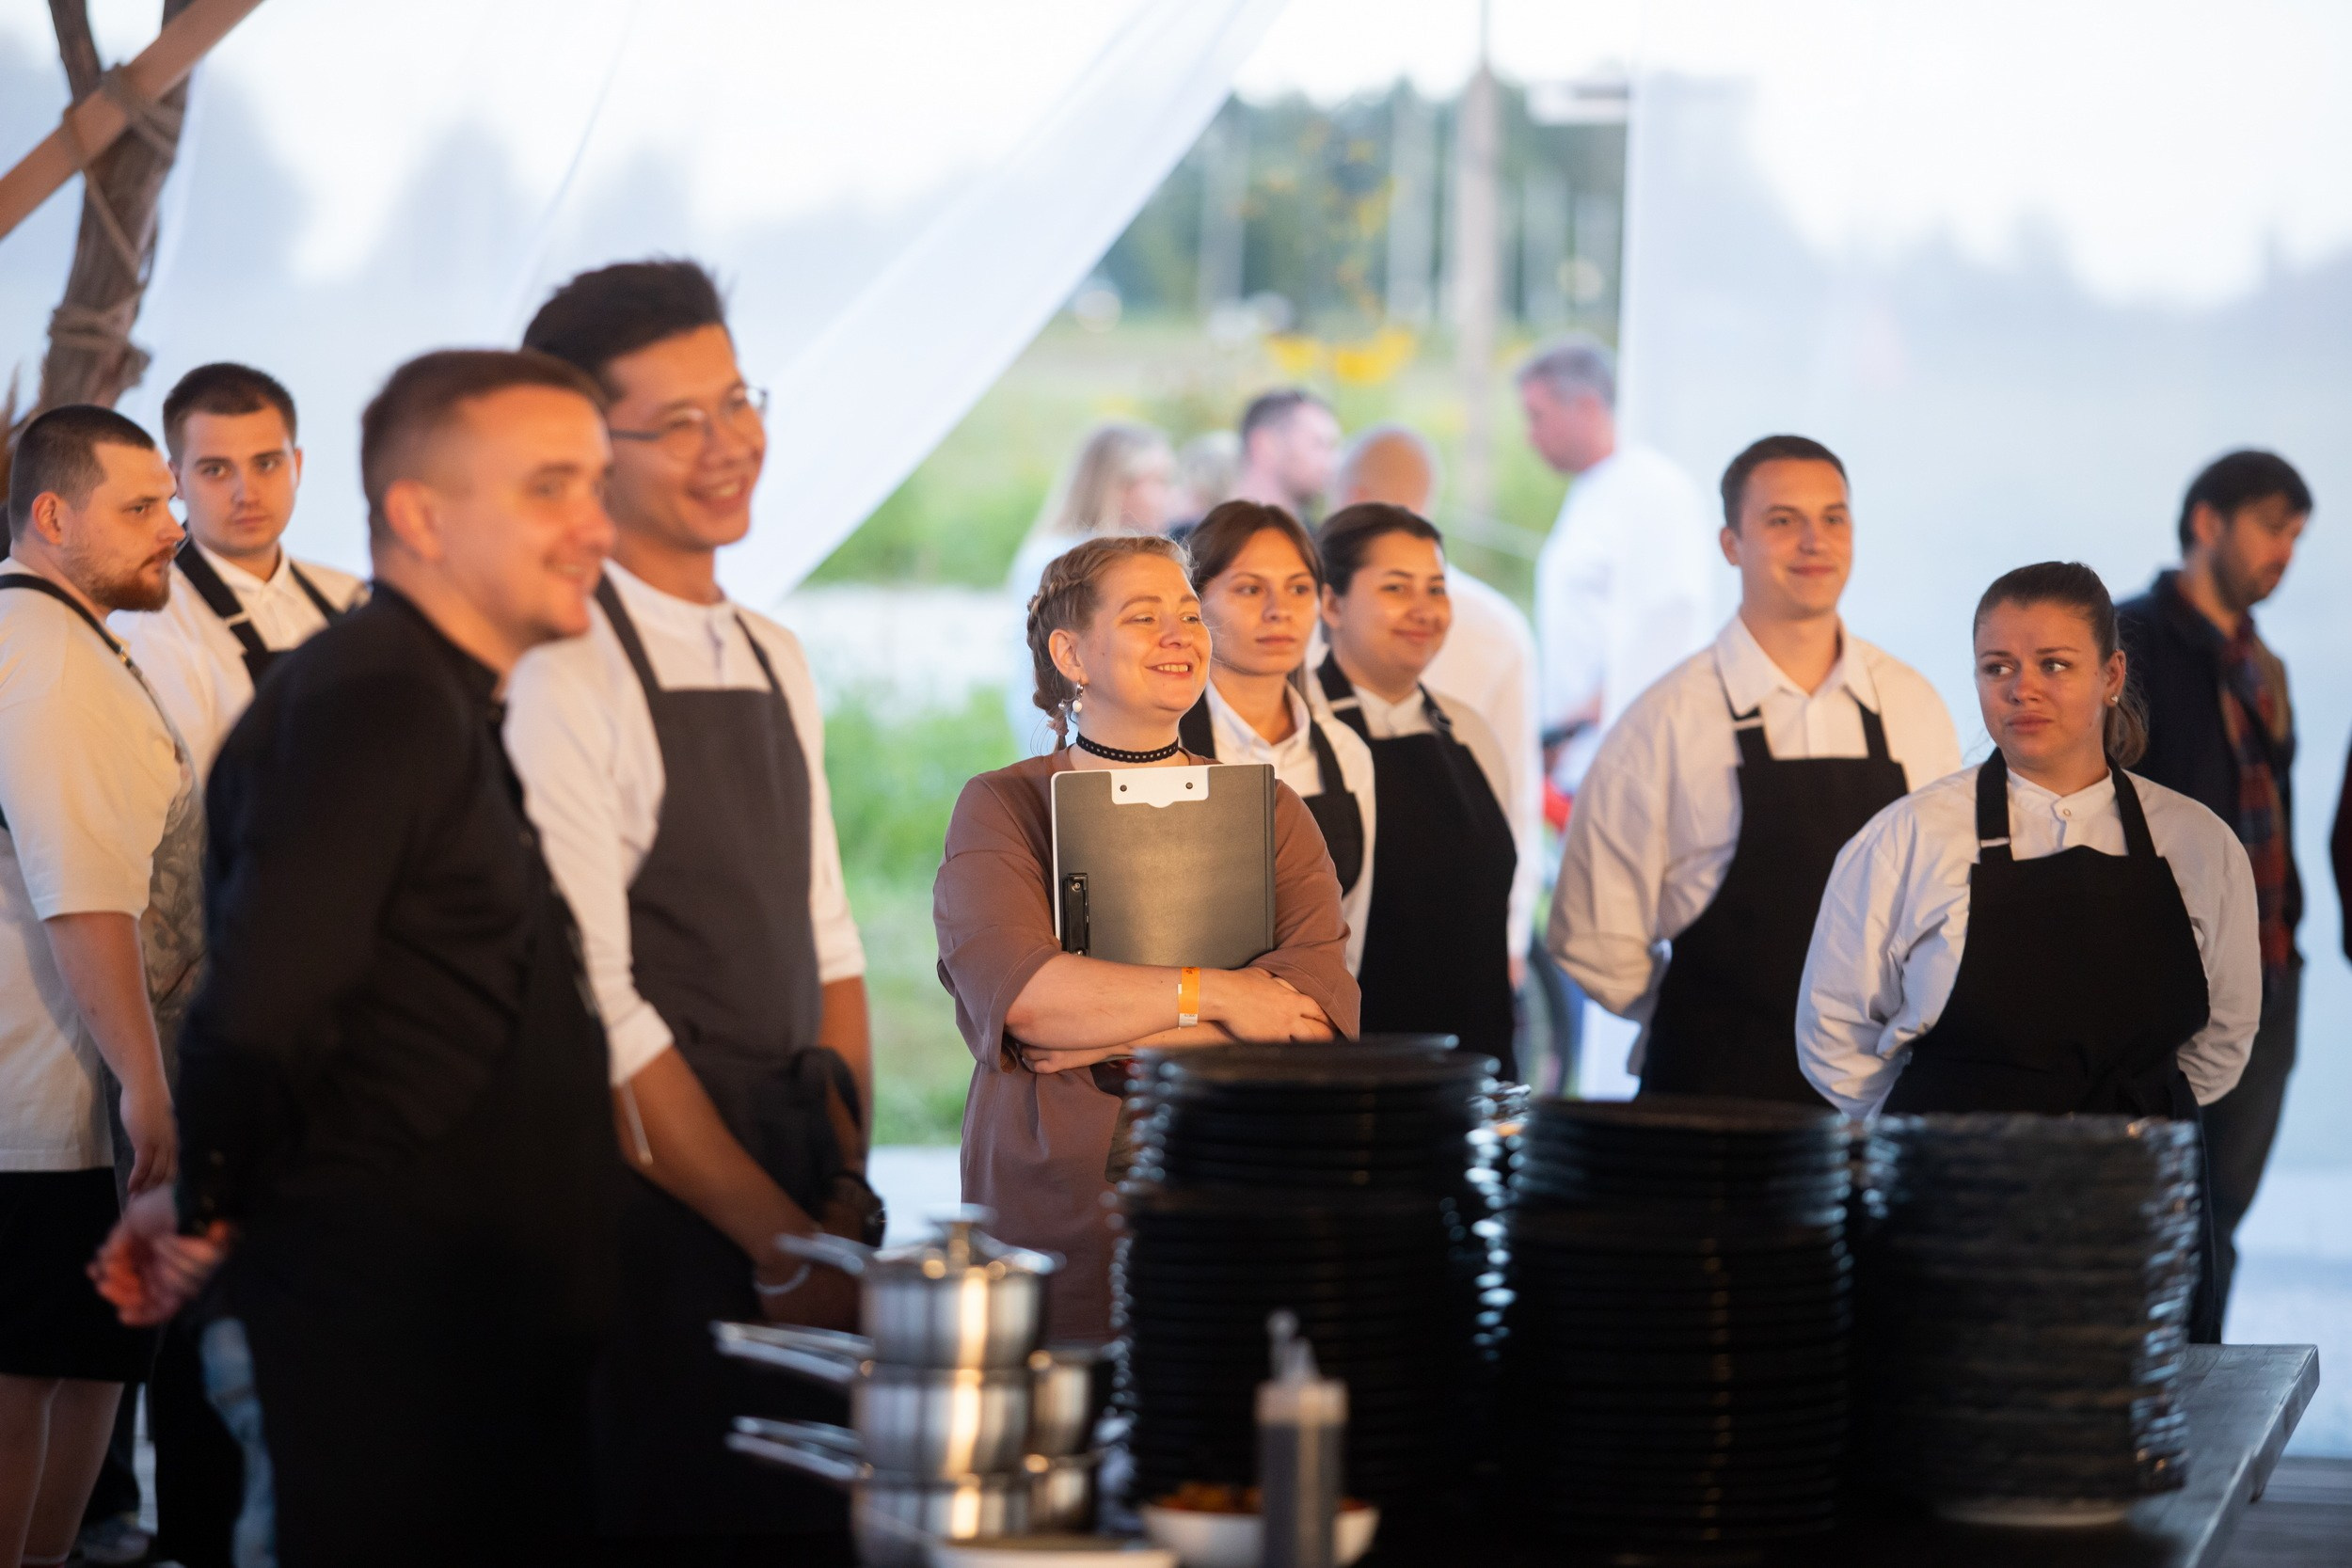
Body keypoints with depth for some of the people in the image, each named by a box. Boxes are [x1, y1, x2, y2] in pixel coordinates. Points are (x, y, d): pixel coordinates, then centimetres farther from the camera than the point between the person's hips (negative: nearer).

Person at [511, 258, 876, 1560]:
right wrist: (781, 1243, -15)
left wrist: (846, 1192, 2)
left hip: (793, 1207, 8)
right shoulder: (566, 674, -14)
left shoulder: (774, 661, 12)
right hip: (652, 1223, -8)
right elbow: (594, 1012, -18)